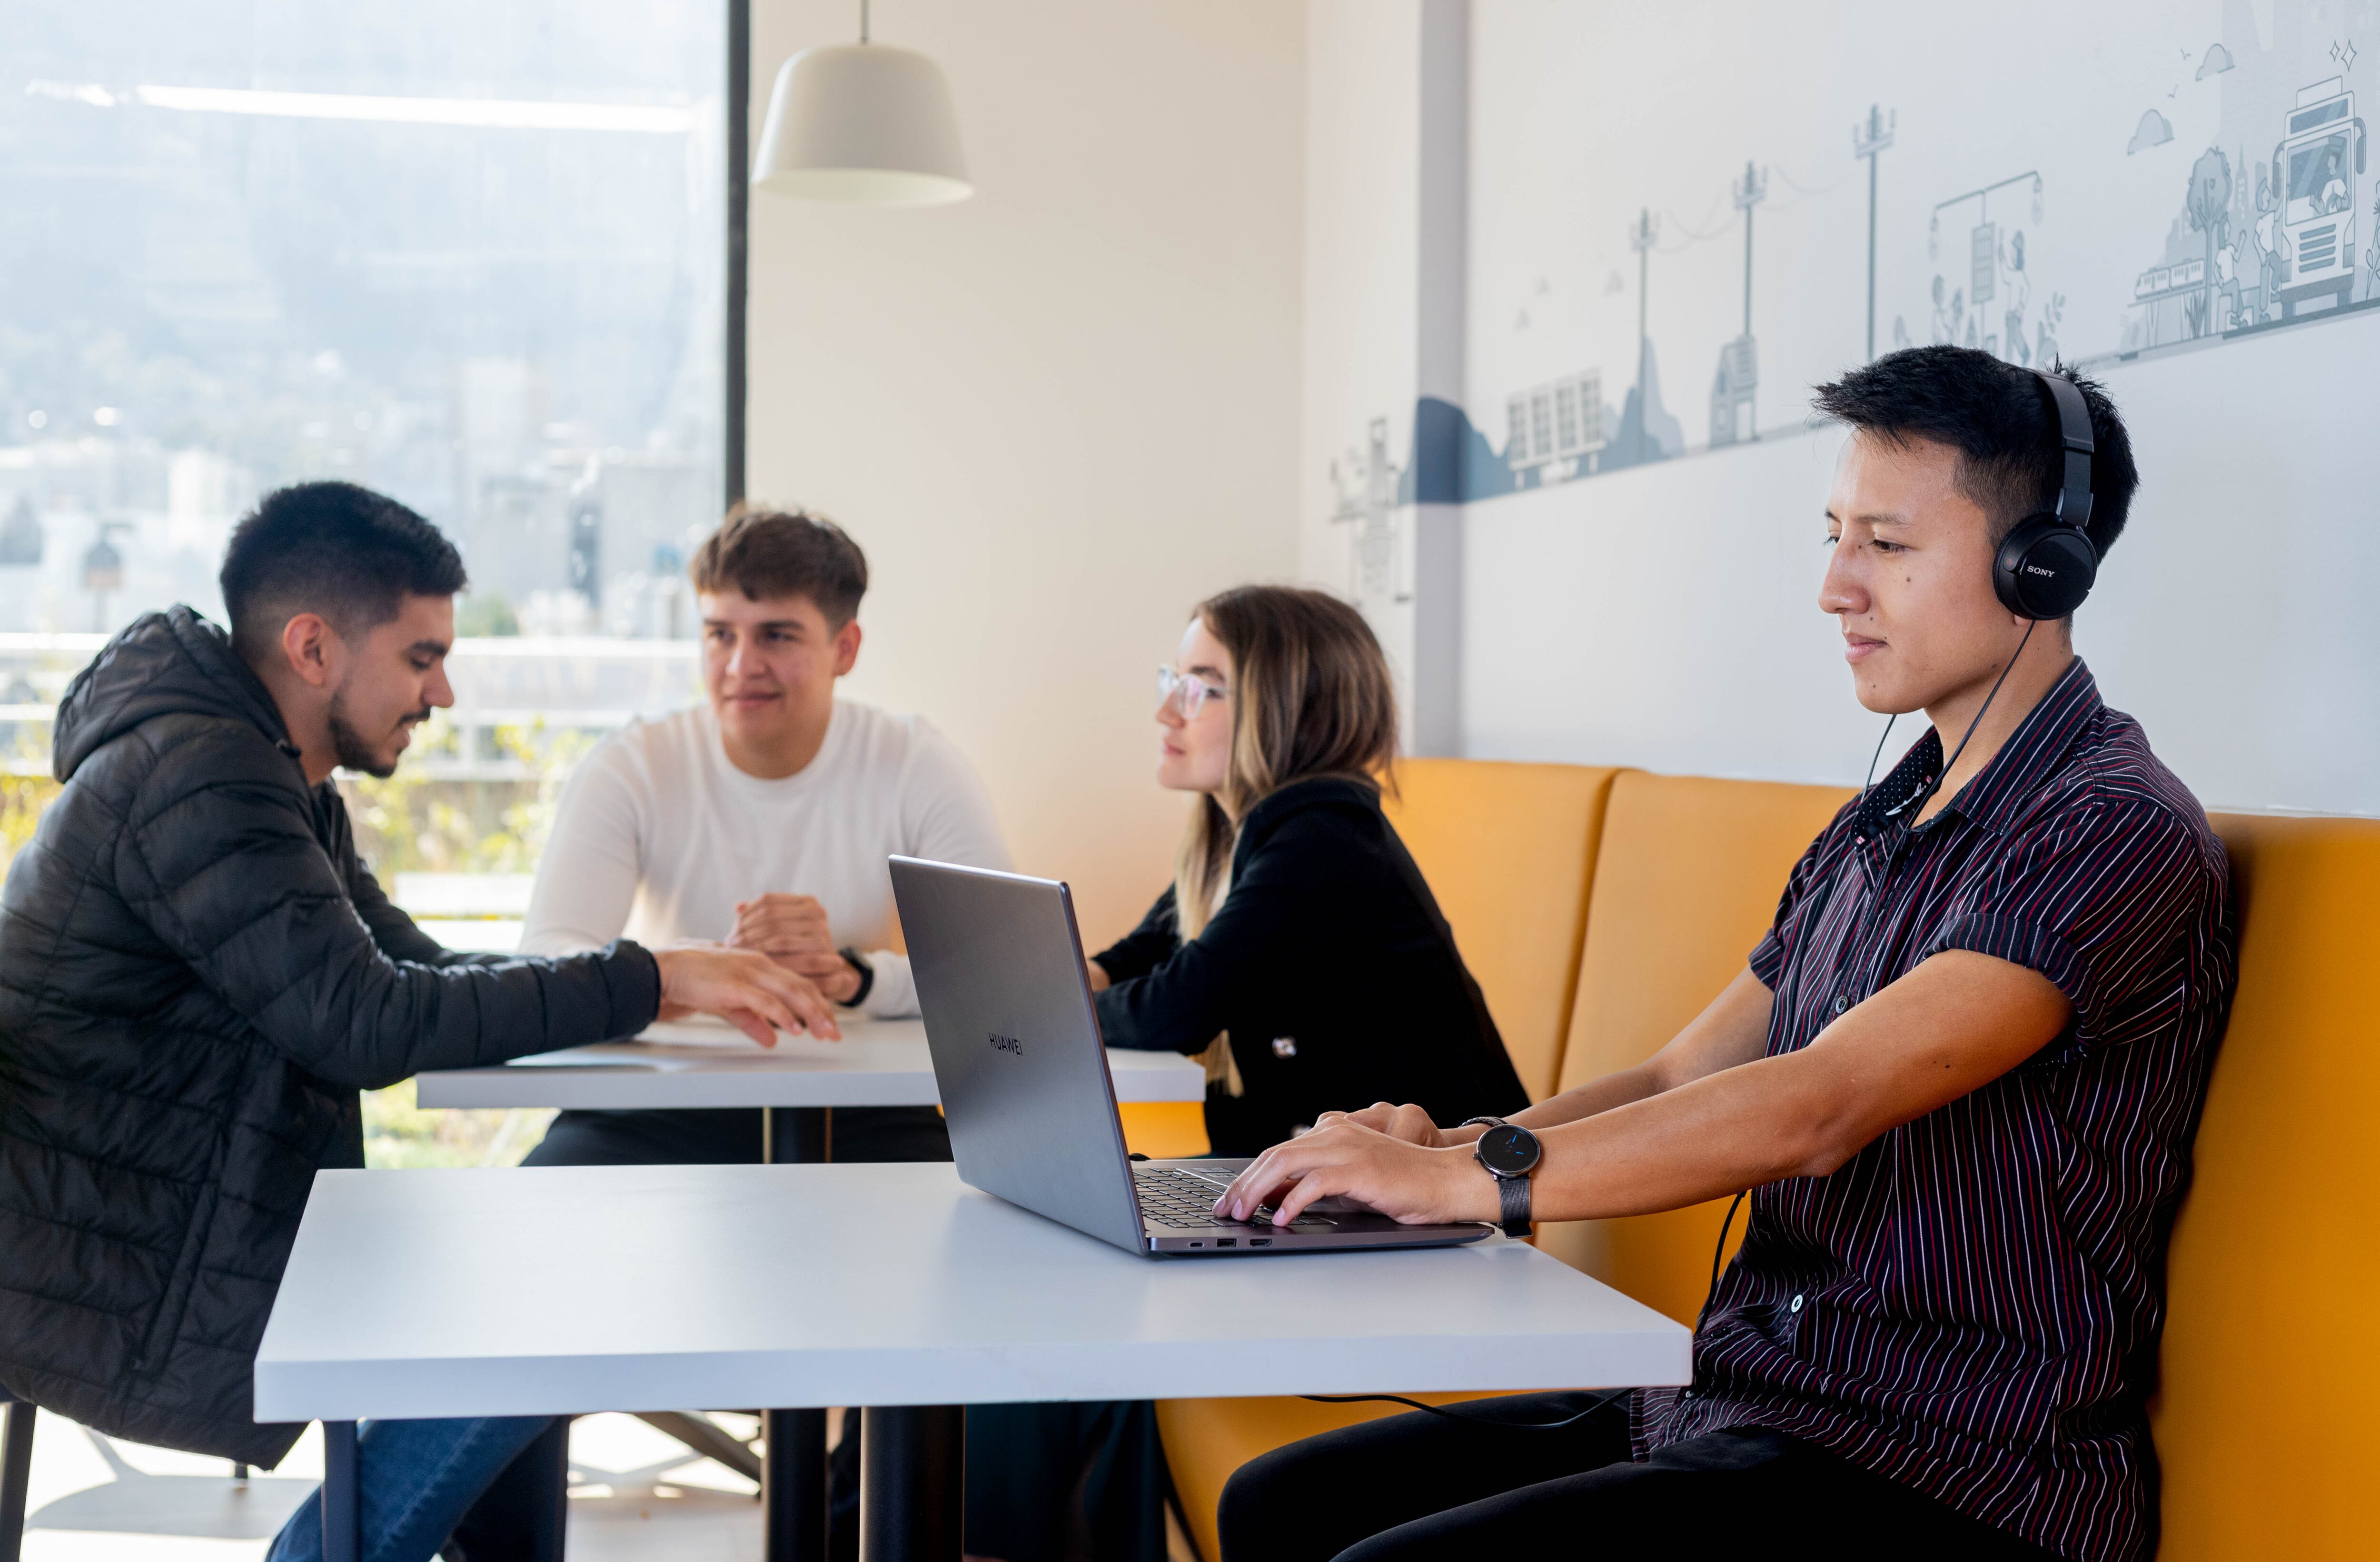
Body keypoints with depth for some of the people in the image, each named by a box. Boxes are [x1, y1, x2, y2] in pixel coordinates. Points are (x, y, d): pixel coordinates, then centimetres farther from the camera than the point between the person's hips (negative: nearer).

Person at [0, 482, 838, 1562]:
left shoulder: (279, 784, 14)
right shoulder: (196, 775, -20)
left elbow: (415, 968, 15)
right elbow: (366, 1023, -25)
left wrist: (680, 985, 1)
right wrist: (649, 980, -20)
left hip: (181, 1236, 11)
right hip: (112, 1287, -11)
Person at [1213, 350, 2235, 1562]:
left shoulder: (2115, 833, -14)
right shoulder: (1878, 826, 16)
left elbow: (1819, 1109, -25)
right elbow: (1678, 1082, 14)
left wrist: (1470, 1178, -28)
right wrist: (1449, 1144, -5)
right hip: (1738, 1404, 9)